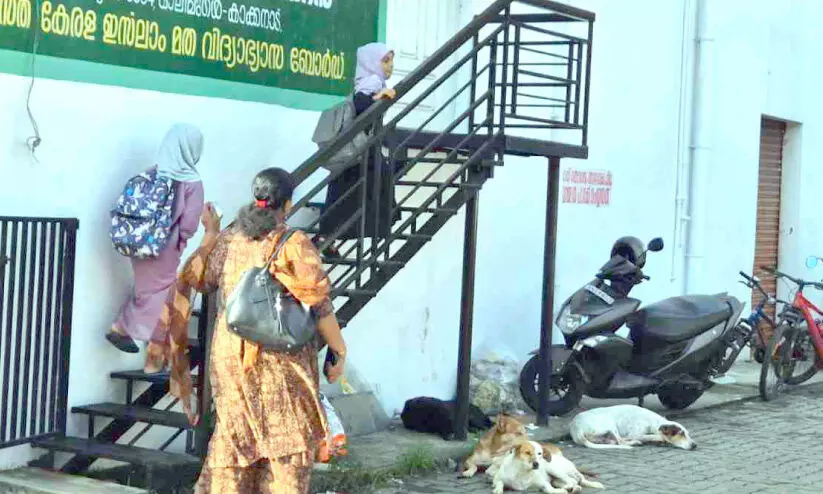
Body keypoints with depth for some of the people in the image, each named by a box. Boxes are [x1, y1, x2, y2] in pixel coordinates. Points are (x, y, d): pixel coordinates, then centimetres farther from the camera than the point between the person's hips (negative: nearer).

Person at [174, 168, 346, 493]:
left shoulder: (228, 240, 2)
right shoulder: (295, 244, -12)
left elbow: (199, 278, 18)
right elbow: (320, 305, -13)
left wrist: (210, 234, 29)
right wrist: (340, 352, -4)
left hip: (231, 354, 5)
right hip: (282, 358, -4)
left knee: (233, 433, 16)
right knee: (287, 437, 6)